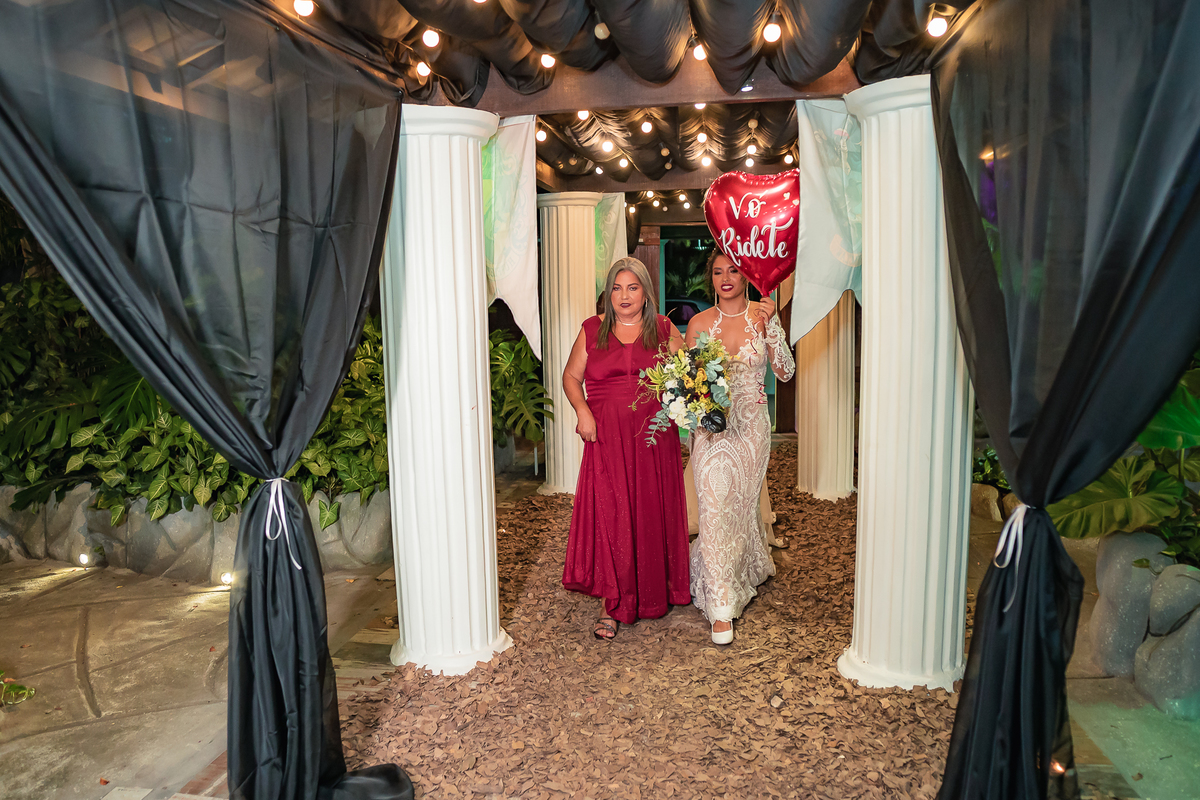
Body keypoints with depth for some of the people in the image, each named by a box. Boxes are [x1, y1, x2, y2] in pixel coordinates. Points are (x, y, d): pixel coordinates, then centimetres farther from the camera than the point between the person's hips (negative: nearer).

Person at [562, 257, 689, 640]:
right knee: (609, 515, -5)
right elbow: (571, 376, 10)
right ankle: (614, 604, 4)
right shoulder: (592, 330, 9)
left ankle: (654, 594, 27)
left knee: (652, 515, 7)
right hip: (607, 438, -1)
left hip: (654, 438, 1)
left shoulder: (664, 330, 9)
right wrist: (582, 410, -7)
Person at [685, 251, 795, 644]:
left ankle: (743, 575, 39)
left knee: (742, 503, 10)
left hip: (751, 425, 0)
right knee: (714, 507, -7)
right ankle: (721, 606, 3)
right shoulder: (699, 323, 1)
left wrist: (771, 325, -17)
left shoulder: (762, 316, 0)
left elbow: (785, 372, -7)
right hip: (711, 425, 0)